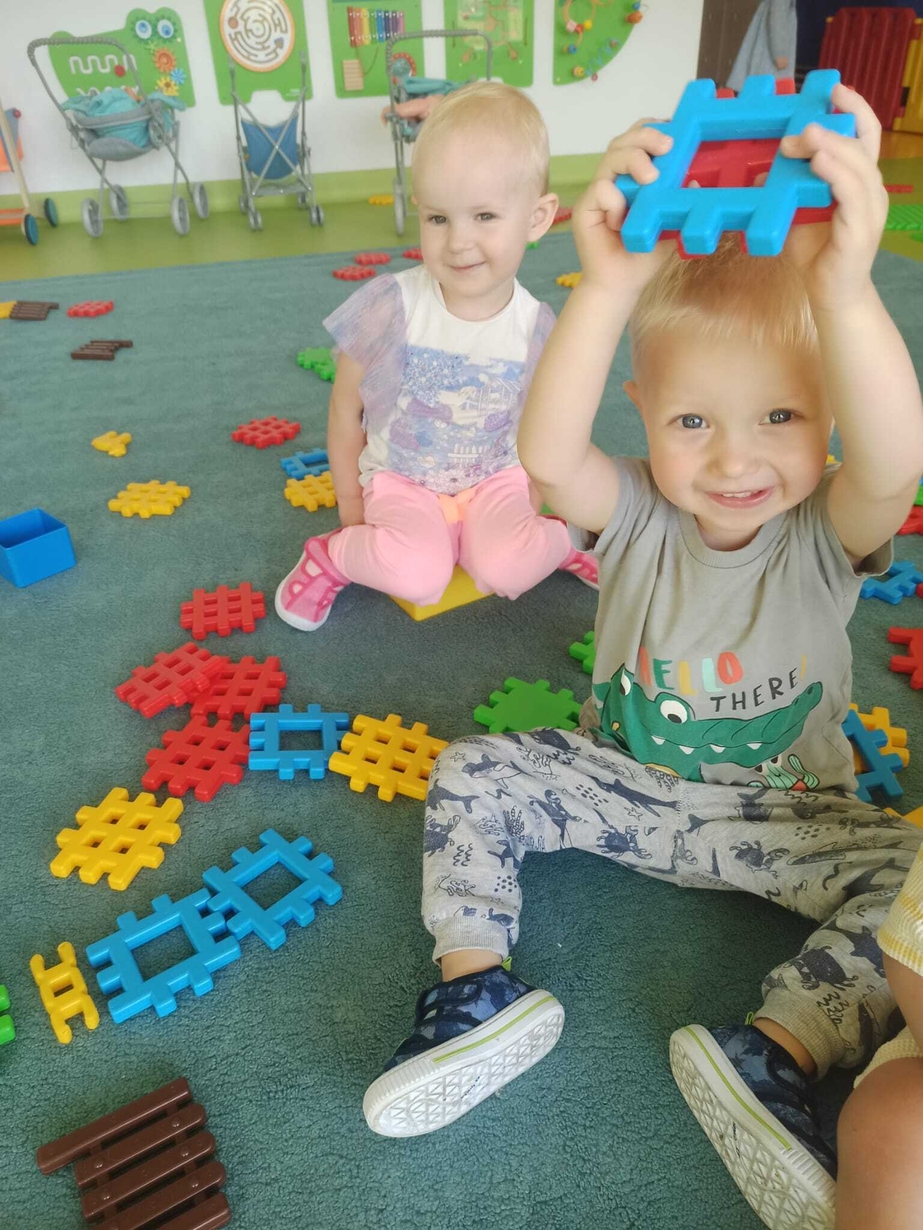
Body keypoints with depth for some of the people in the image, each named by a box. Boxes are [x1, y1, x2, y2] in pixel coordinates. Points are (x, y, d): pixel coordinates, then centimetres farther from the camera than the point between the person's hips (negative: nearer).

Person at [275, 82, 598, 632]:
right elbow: (347, 405, -4)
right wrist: (350, 500, 2)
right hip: (400, 479, -1)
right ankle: (332, 555, 1)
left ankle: (560, 540, 7)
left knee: (506, 569, -27)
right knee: (416, 577, -30)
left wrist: (532, 505, 1)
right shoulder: (391, 305, -16)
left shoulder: (537, 327, -10)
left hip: (498, 478, 2)